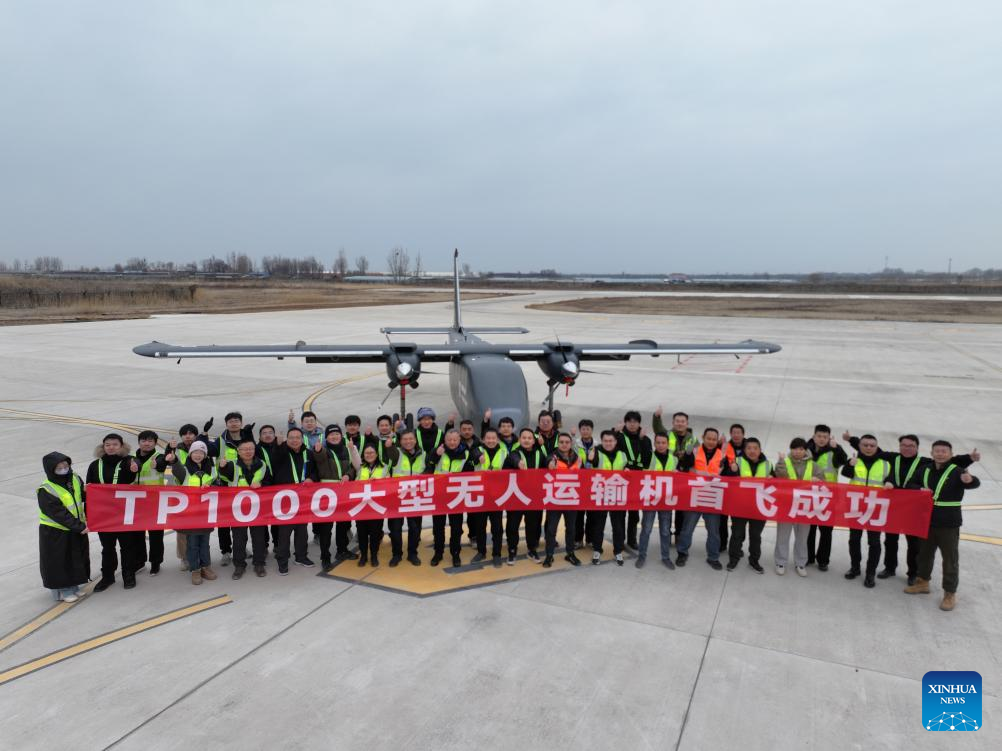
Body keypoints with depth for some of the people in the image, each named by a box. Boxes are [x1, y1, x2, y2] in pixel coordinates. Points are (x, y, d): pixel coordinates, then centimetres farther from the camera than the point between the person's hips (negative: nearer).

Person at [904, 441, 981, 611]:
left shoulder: (957, 471, -13)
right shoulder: (925, 470, 3)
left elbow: (975, 483, -30)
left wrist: (969, 480, -54)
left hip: (949, 524, -5)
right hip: (927, 521, 5)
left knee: (950, 559, 4)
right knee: (925, 553, 19)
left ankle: (950, 594, 15)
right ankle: (922, 582, 36)